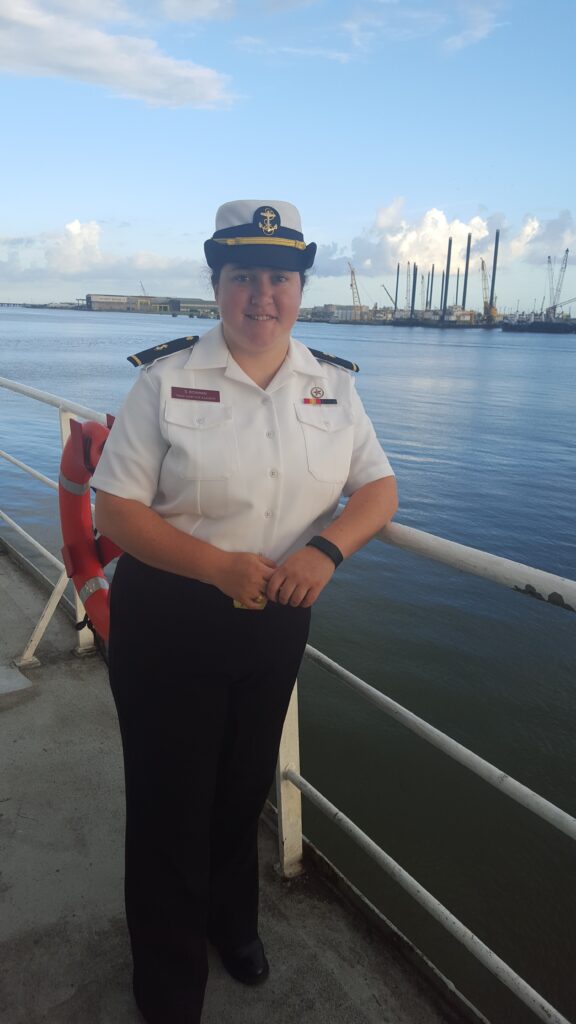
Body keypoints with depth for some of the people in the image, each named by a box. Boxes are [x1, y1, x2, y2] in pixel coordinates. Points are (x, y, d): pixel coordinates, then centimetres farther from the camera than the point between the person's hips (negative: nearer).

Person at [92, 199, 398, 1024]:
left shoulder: (333, 385, 0)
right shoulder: (166, 378, -11)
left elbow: (379, 491, 0)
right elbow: (115, 508, -12)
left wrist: (327, 548, -21)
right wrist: (219, 566, -26)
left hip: (277, 619, 4)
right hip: (168, 620, -3)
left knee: (246, 786, 23)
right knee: (170, 801, 11)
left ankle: (233, 921, 55)